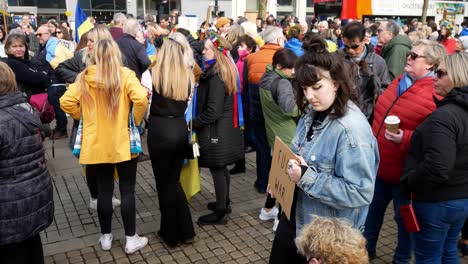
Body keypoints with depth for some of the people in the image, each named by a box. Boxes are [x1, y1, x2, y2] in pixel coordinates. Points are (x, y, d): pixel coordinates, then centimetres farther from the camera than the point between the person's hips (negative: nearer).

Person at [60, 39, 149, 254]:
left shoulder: (84, 77, -1)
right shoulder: (125, 75, -9)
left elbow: (66, 102, -5)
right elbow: (140, 98, -22)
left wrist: (83, 116, 10)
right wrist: (136, 119, -6)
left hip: (95, 144, 3)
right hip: (122, 143, -2)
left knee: (104, 191, 14)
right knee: (127, 191, 7)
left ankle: (105, 237, 27)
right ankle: (131, 239, 16)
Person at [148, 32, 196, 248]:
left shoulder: (153, 73, -9)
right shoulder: (188, 75, 4)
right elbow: (187, 105, 8)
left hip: (160, 130, -4)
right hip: (181, 128, 5)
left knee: (164, 182, 9)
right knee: (174, 179, 18)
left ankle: (171, 234, 22)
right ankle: (185, 231, 23)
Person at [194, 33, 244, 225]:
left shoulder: (216, 76, -22)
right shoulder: (226, 70, 8)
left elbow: (213, 110, -24)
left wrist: (194, 123, -13)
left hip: (216, 130, -9)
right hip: (226, 128, 9)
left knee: (217, 169, 1)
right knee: (221, 168, 21)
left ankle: (220, 212, 13)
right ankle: (224, 202, 36)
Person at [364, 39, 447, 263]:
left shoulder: (435, 96, -21)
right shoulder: (398, 82, 4)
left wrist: (405, 138, -32)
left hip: (402, 170, -7)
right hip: (379, 163, 8)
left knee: (403, 217, 13)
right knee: (372, 210, 22)